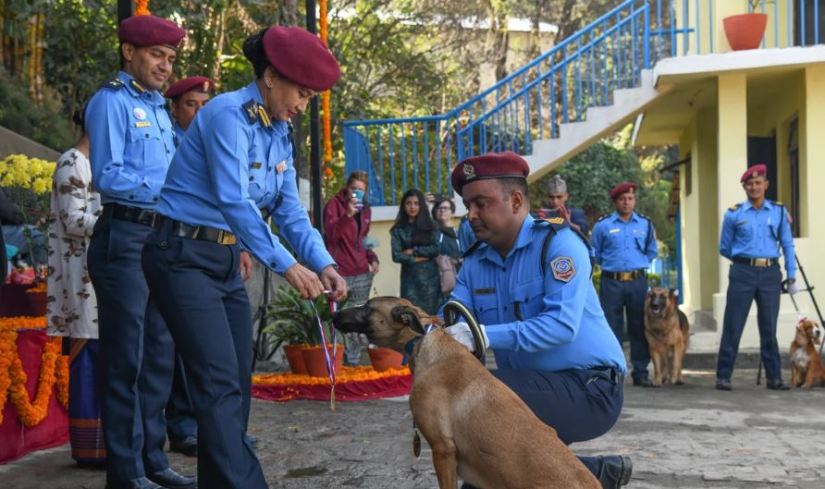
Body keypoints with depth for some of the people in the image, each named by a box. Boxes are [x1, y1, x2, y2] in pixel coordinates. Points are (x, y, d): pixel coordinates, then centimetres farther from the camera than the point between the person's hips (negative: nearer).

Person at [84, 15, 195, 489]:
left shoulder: (159, 108, 20)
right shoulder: (112, 102, -5)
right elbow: (107, 176, -15)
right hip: (125, 239, -8)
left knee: (159, 354, 11)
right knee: (126, 359, -3)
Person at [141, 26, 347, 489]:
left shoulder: (280, 133, 9)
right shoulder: (228, 113, -17)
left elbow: (290, 210, 5)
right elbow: (232, 200, -26)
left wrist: (324, 264, -10)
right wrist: (286, 265, -28)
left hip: (226, 259, 9)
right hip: (184, 256, -9)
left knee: (237, 382, 10)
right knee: (220, 382, -14)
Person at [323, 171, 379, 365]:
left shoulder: (365, 209, 16)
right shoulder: (334, 205, -3)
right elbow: (331, 235, -16)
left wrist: (372, 257, 11)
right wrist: (348, 214, -27)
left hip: (362, 273, 5)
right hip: (339, 272, -5)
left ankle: (353, 360, 11)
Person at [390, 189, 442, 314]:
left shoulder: (429, 226, 6)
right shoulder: (398, 230, 3)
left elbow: (435, 249, -5)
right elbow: (396, 256, -4)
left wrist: (413, 251, -7)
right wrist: (417, 259, -8)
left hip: (430, 276, 1)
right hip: (410, 277, -1)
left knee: (432, 311, 0)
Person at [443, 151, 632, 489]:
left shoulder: (557, 242, -14)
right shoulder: (475, 262, 7)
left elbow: (561, 324, -27)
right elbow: (450, 324, -2)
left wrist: (484, 335, -34)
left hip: (589, 388, -8)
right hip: (531, 389, 8)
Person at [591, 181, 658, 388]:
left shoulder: (645, 224, 10)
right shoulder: (603, 225, 3)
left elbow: (652, 251, 22)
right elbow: (595, 254, 13)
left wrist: (638, 263, 13)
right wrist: (611, 263, 10)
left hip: (638, 281, 2)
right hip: (611, 282, -2)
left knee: (639, 328, 4)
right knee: (612, 328, -2)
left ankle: (641, 372, 11)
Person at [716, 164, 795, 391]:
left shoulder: (779, 212, 8)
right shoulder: (734, 214, 4)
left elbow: (787, 245, 9)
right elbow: (724, 248, 12)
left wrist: (791, 276, 4)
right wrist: (744, 258, 12)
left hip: (770, 273, 1)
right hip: (743, 273, -1)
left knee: (769, 328, 5)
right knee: (733, 326, -1)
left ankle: (774, 377, 13)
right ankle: (723, 376, 4)